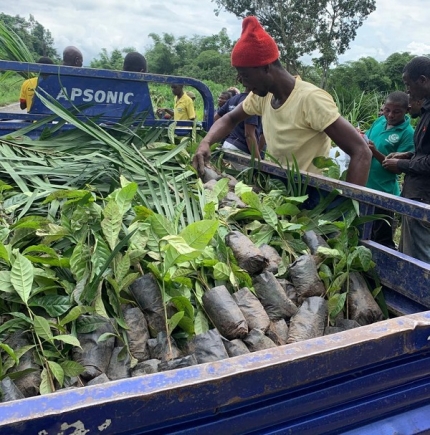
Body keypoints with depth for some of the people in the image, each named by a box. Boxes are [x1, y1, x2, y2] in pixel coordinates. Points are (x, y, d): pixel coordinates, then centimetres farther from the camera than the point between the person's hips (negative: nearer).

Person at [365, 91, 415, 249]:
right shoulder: (380, 121, 3)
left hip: (383, 192, -6)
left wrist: (376, 153, -29)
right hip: (363, 185, 6)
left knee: (383, 239, 6)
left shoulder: (408, 133, -13)